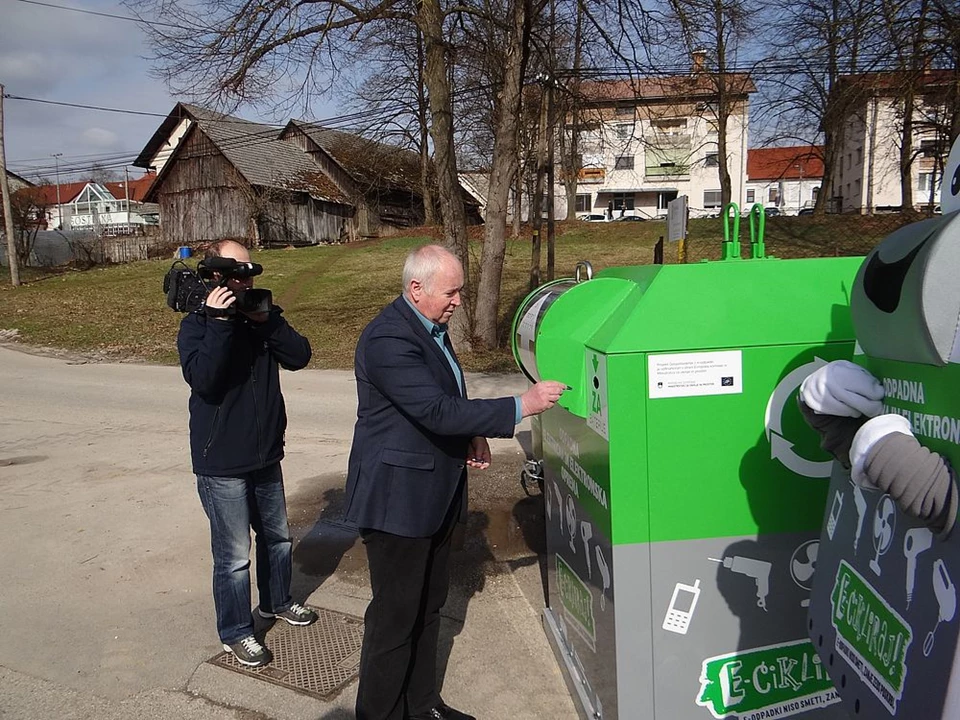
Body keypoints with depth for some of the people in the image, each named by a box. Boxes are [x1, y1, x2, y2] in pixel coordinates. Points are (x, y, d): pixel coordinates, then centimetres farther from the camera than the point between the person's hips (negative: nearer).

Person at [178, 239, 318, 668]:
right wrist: (220, 322, -31)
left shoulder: (262, 316, 5)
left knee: (277, 536, 22)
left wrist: (266, 320, -18)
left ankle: (276, 601, 44)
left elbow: (299, 356, -7)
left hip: (265, 454, 6)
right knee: (234, 555, 2)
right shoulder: (197, 324, -11)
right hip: (221, 462, -6)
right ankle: (235, 633, 21)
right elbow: (203, 378, -28)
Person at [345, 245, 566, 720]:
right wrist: (522, 406, -26)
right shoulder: (387, 339, -23)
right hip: (397, 498, -9)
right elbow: (437, 411, -29)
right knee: (395, 617, 5)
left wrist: (472, 436, 1)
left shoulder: (432, 325, 8)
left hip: (434, 495, 10)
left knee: (428, 606, 21)